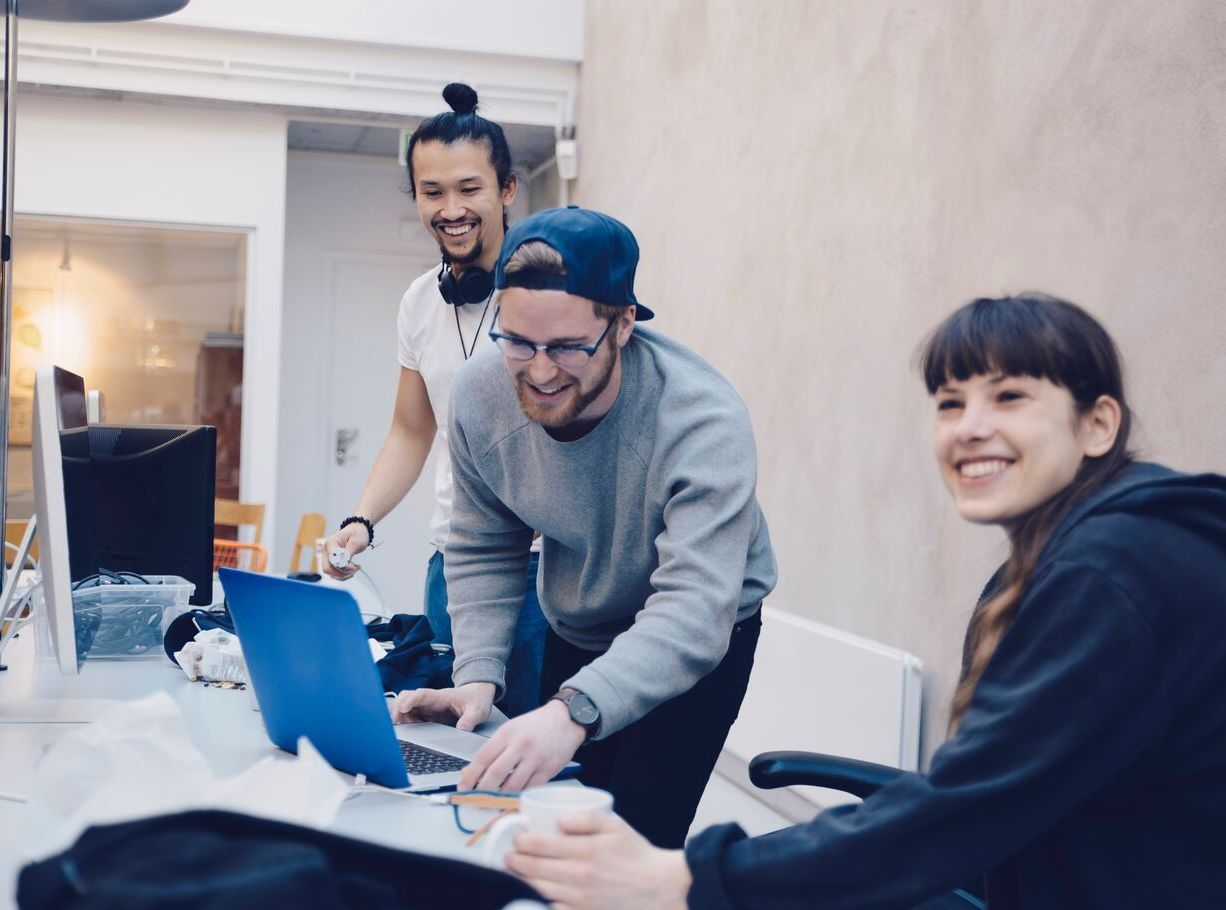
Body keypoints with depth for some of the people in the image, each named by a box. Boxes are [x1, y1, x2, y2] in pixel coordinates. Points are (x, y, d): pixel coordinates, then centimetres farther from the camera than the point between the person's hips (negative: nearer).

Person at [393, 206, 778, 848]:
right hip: (573, 636, 4)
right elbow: (482, 551, -6)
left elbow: (693, 611, -41)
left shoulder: (701, 420, -33)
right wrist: (478, 676, -21)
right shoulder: (480, 393, -18)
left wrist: (574, 711, -56)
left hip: (697, 643, -4)